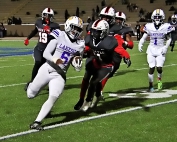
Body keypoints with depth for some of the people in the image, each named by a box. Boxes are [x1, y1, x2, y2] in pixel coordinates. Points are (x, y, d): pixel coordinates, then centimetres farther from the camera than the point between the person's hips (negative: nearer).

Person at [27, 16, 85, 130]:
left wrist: (78, 65, -13)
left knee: (53, 98, -19)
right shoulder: (59, 36, -9)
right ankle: (31, 86, 47)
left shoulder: (80, 45, 2)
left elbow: (77, 68, 11)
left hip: (60, 75, 2)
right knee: (31, 95, 10)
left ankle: (37, 122, -12)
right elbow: (45, 54, -11)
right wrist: (54, 60, -30)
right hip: (47, 70, -2)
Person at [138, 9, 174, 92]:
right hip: (151, 50, 1)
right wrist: (140, 44, -15)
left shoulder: (166, 27, -6)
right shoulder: (149, 27, -4)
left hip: (160, 50, -1)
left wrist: (166, 47, -10)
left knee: (159, 68, -7)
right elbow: (143, 37, 2)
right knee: (151, 68, -4)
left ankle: (159, 79, 27)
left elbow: (169, 39, 3)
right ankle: (150, 85, 11)